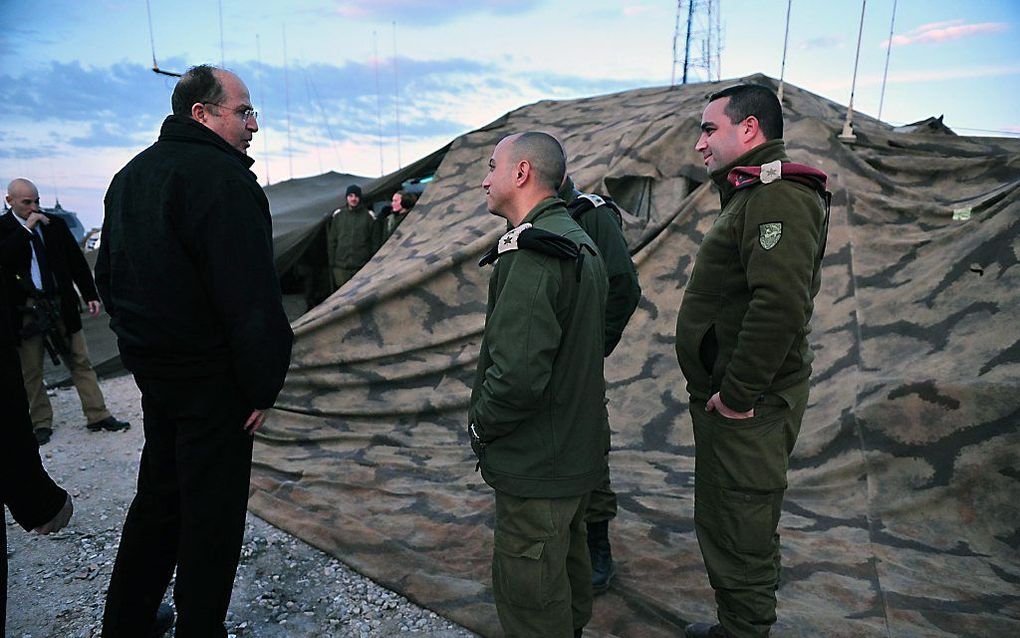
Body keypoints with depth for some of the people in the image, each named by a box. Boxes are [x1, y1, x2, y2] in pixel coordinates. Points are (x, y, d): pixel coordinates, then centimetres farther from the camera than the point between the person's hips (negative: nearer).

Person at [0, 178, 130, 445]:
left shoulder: (54, 223, 6)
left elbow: (77, 261, 9)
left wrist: (90, 295, 4)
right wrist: (26, 229, -19)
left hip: (61, 305, 2)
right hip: (25, 310, -2)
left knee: (80, 362, 5)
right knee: (31, 371, 7)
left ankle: (97, 415, 10)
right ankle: (41, 423, 19)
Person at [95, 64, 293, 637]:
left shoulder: (130, 176, 13)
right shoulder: (222, 177, -18)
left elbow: (110, 276, 19)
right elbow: (251, 297, -24)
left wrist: (141, 345, 21)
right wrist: (263, 385, -17)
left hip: (152, 370, 9)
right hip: (212, 380, -9)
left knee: (160, 493, 23)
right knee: (212, 510, 4)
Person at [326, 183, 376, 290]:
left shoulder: (368, 216, 3)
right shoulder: (337, 215, 7)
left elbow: (374, 241, 4)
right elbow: (331, 240, 11)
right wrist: (331, 262, 6)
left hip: (362, 266, -1)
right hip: (341, 266, 1)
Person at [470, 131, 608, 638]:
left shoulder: (531, 252, -23)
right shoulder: (580, 243, 10)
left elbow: (518, 373, -31)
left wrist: (480, 425, -11)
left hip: (535, 464, -10)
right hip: (577, 451, 10)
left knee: (528, 595, 7)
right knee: (567, 567, 27)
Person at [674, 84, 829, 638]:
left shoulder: (777, 197, -18)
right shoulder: (753, 194, 16)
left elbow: (780, 305, -32)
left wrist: (738, 395, -23)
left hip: (745, 408, -11)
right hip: (729, 398, 11)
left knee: (739, 535, 4)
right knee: (728, 524, 23)